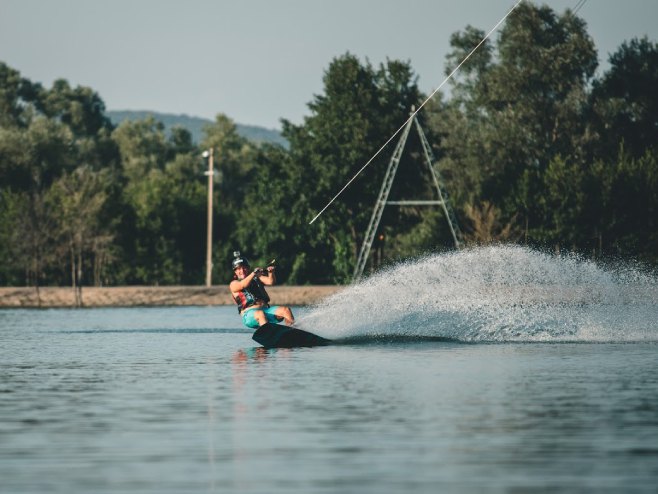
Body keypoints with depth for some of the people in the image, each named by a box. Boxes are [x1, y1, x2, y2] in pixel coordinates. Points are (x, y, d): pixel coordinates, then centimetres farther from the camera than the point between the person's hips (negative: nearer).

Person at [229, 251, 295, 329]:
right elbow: (242, 285, -14)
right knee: (260, 314, -38)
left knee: (286, 310, -19)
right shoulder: (234, 284, 10)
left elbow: (270, 282, 3)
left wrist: (271, 272, -17)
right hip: (249, 313, -4)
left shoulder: (257, 278, 21)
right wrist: (253, 273, -26)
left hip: (265, 309, 4)